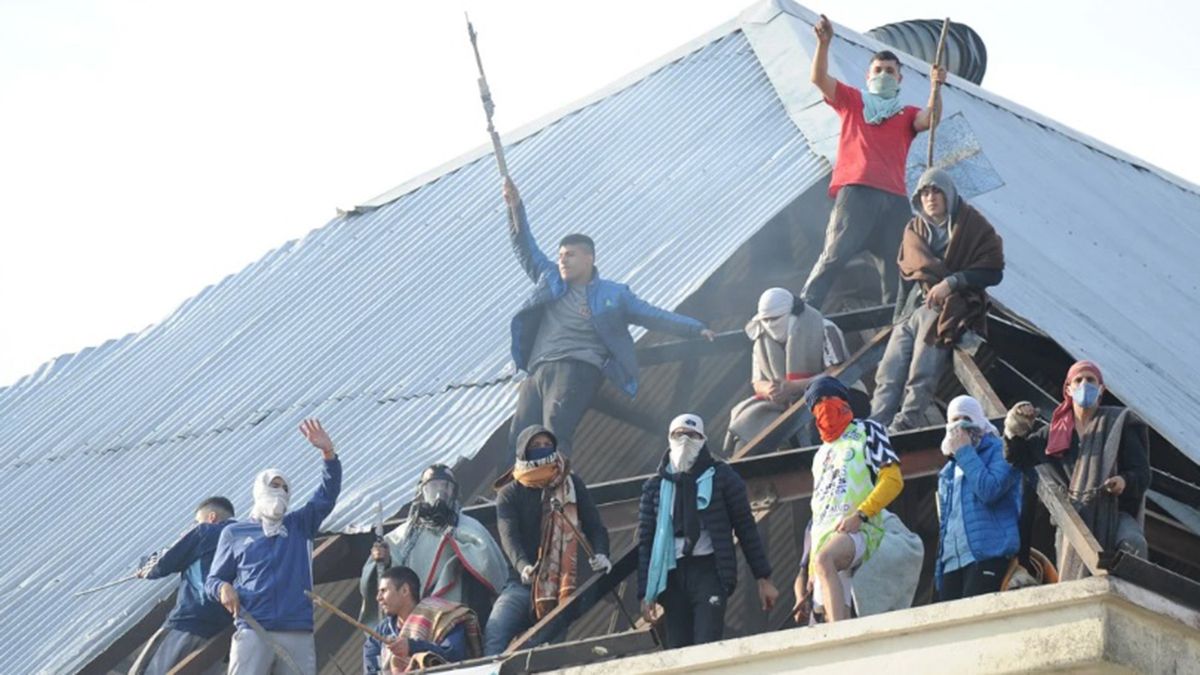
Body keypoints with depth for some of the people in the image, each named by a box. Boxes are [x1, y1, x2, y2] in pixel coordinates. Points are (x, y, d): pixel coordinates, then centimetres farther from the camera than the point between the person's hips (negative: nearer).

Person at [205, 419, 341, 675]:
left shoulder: (301, 525, 20)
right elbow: (212, 580, 18)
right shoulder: (234, 533, 15)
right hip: (253, 632, -2)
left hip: (299, 634, 3)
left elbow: (328, 494, 8)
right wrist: (223, 589, -7)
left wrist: (328, 452, -7)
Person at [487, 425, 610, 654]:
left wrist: (600, 553, -18)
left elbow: (593, 524, 5)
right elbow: (509, 536, -9)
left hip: (565, 582, 1)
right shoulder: (509, 495, 7)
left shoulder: (572, 486, 11)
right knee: (496, 634, -23)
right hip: (525, 583, -1)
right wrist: (523, 566, -30)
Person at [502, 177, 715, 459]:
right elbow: (526, 249, 28)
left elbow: (653, 316, 13)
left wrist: (694, 328, 4)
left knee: (554, 433, -28)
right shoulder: (550, 280, 25)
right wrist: (515, 207, 18)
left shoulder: (612, 294, 14)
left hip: (578, 370, -5)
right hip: (538, 371, 5)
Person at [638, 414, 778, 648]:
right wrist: (645, 593, 3)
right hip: (672, 576, 3)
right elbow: (645, 541, 10)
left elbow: (746, 527, 5)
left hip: (710, 571, -3)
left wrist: (764, 578, 1)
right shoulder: (655, 487, 13)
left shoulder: (720, 477, 6)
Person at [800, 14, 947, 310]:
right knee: (835, 255, -16)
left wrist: (935, 88, -15)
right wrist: (824, 42, -8)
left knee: (896, 268, 2)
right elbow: (819, 78, 7)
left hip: (894, 198, 3)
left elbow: (929, 119, 2)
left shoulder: (906, 114, 23)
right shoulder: (851, 101, 20)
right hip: (855, 193, -3)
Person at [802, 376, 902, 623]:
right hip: (825, 536, 7)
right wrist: (811, 570, 20)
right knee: (831, 613, -7)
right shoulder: (822, 453, 29)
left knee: (825, 559, -38)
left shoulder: (866, 432, 10)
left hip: (857, 529, -7)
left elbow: (893, 480, -3)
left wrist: (859, 515, -16)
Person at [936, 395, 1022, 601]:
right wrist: (939, 569, 18)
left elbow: (989, 490, -14)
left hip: (988, 556, -7)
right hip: (952, 561, 7)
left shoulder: (999, 451, 5)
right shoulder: (948, 472, 24)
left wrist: (965, 452, -5)